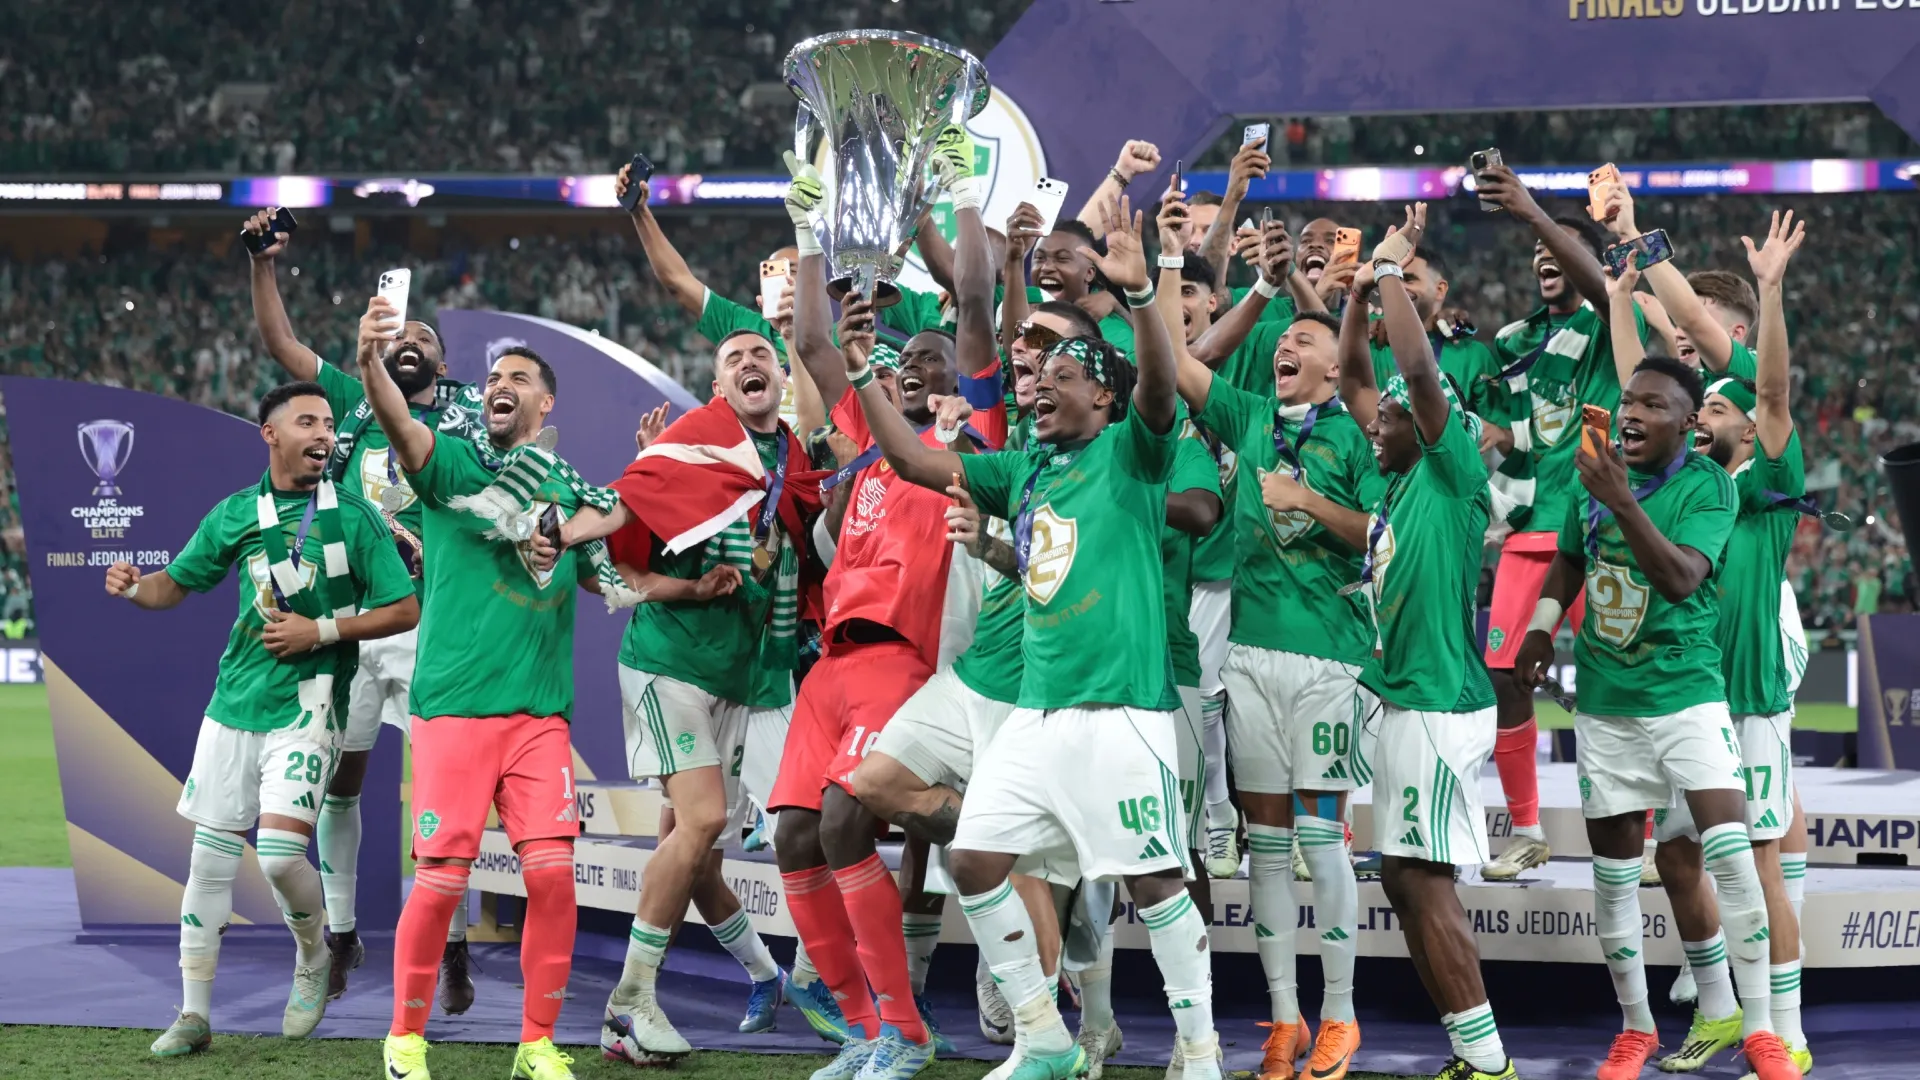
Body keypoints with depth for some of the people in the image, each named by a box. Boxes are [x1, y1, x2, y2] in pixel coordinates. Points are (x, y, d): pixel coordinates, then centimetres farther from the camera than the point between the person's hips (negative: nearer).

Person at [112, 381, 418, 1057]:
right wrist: (133, 588, -6)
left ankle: (313, 959, 14)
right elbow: (175, 584, 16)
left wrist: (321, 631, -12)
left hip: (306, 706, -4)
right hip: (233, 704, 4)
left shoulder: (353, 517, -3)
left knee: (280, 851, -17)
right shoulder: (235, 515, 6)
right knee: (210, 860, 4)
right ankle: (194, 1015, 13)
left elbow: (404, 610, -3)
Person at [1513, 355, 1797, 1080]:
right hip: (1605, 700, 4)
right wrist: (1541, 628, 8)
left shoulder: (1707, 484, -12)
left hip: (1687, 690, -4)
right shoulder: (1595, 468, 2)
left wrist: (1623, 501, -36)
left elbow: (1681, 579, -29)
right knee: (1613, 871, 7)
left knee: (1731, 851, -16)